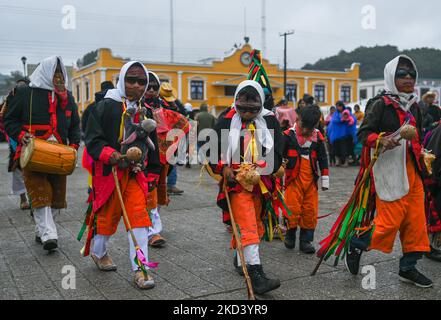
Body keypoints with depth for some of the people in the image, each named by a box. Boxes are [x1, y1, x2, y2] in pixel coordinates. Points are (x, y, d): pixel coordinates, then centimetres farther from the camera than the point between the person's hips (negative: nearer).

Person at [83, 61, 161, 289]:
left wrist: (152, 174, 15)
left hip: (135, 174, 4)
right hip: (108, 172, -4)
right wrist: (113, 156, -26)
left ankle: (139, 269, -1)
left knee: (139, 216, -6)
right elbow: (93, 140, -12)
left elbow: (152, 148, 17)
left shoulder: (146, 113, 11)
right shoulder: (105, 107, -6)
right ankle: (98, 252, 38)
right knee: (107, 215, 9)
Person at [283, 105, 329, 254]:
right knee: (292, 209, -5)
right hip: (293, 179, -3)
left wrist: (325, 178, 11)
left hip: (310, 180, 3)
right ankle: (290, 234, 19)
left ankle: (306, 240, 16)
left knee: (311, 211, 4)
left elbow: (323, 158, 11)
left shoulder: (318, 137, 4)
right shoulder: (288, 135, -6)